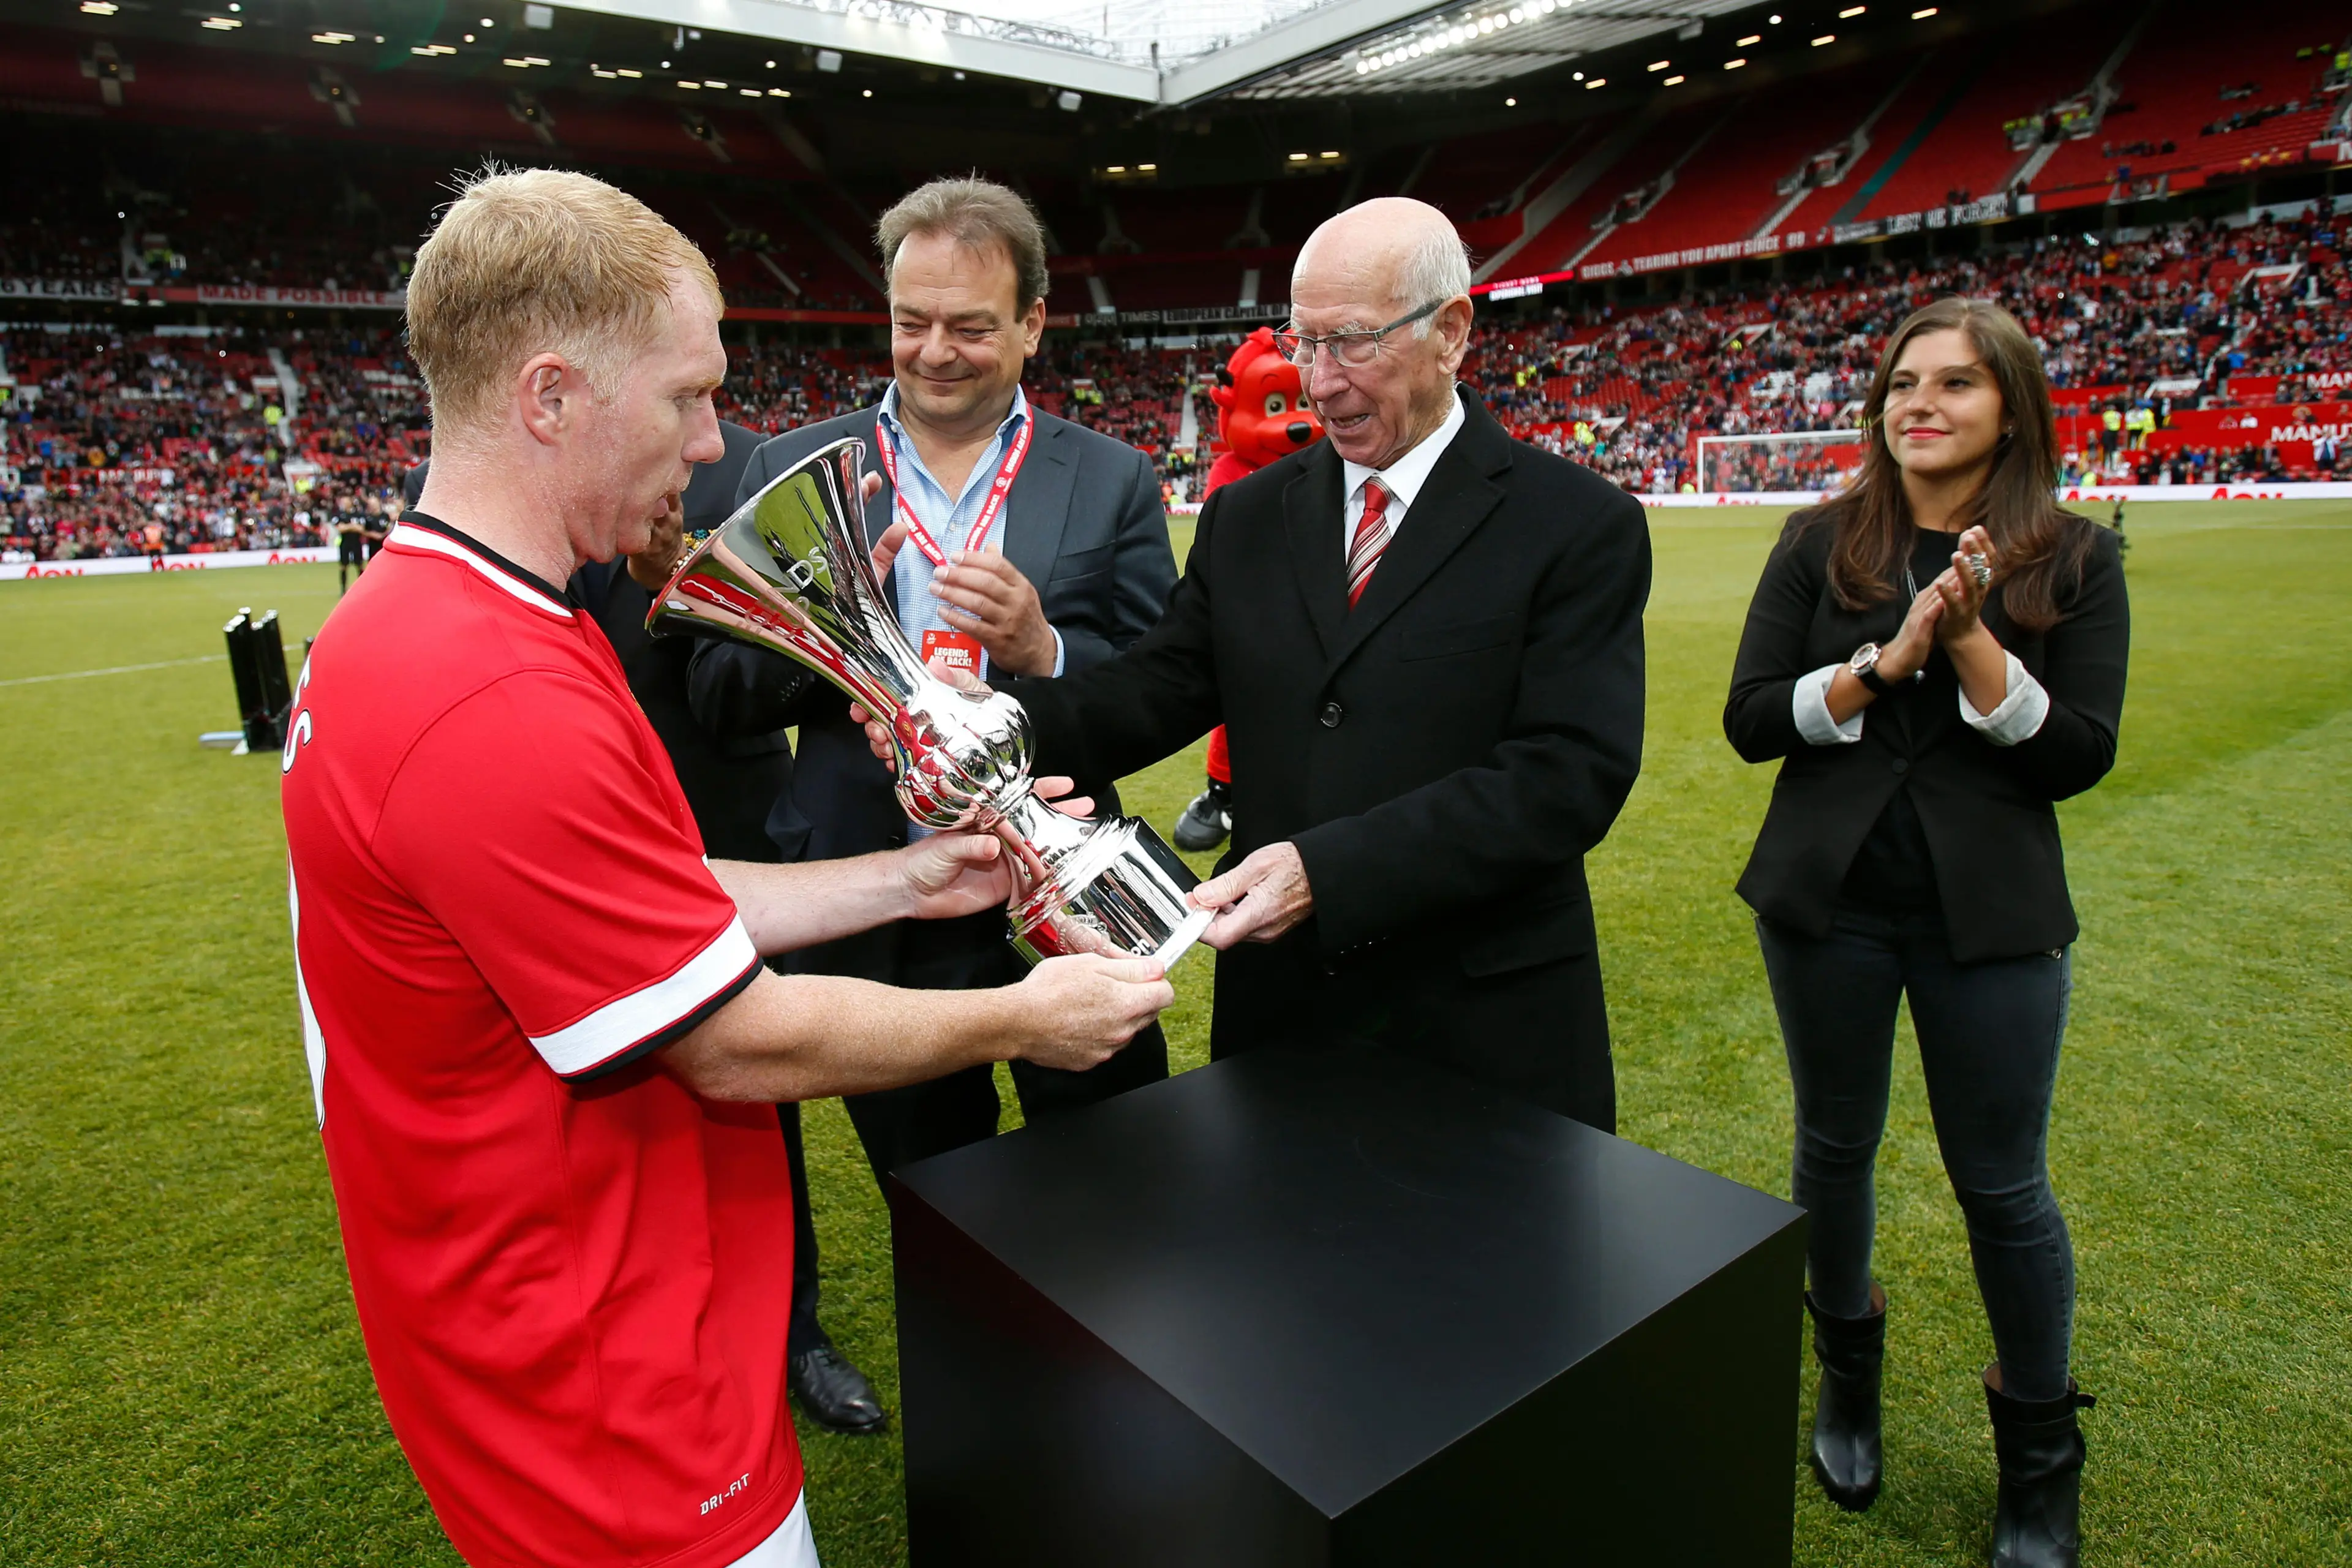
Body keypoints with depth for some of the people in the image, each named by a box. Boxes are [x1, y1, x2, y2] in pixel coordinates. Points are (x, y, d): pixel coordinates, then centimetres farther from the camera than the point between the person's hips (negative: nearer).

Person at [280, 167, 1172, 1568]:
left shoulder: (404, 624, 3)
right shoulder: (499, 703, -31)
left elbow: (675, 912, 6)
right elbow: (742, 1042, -23)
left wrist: (905, 879, 5)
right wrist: (1020, 1018, -10)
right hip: (607, 1395, -9)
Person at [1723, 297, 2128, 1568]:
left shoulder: (2074, 559, -1)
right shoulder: (1822, 542, 0)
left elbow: (2079, 754, -8)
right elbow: (1749, 719, -6)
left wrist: (1972, 643, -20)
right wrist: (1885, 662, -19)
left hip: (1990, 911, -1)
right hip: (1829, 895, 1)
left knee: (2002, 1185, 9)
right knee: (1835, 1146, 15)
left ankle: (2040, 1457, 33)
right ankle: (1848, 1374, 41)